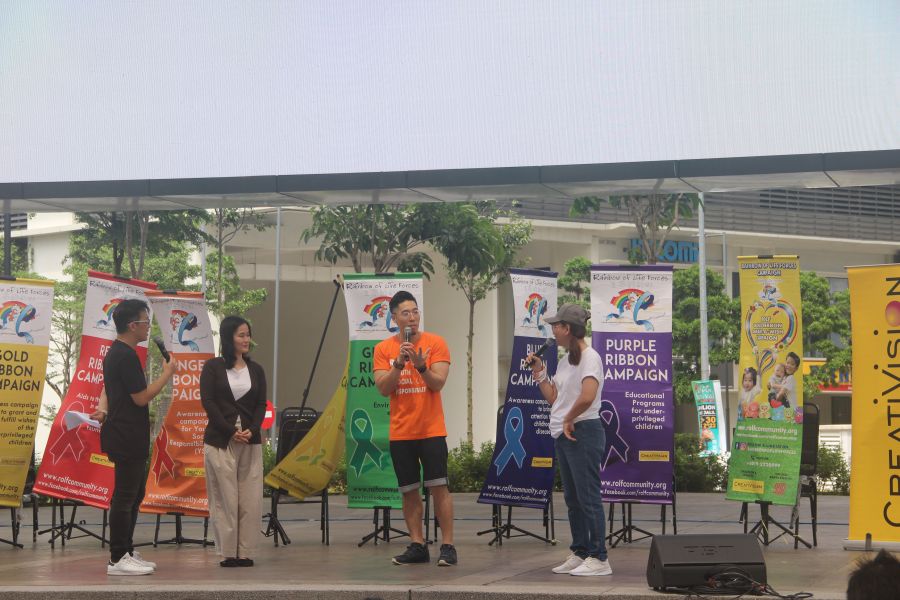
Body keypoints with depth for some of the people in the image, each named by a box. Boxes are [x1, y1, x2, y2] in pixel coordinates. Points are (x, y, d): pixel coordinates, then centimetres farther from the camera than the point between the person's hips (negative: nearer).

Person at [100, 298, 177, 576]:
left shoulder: (114, 353, 15)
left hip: (124, 436, 11)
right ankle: (118, 559, -2)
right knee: (125, 497, -6)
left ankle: (126, 552, 20)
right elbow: (141, 397, -19)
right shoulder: (127, 356, -18)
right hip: (128, 438, -11)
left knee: (134, 493, 15)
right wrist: (167, 373, -10)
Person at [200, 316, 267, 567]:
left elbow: (261, 404, 9)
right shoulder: (213, 367, 2)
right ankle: (227, 553, 4)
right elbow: (208, 402, -5)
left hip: (250, 441, 3)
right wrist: (231, 431, -12)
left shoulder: (255, 370, 12)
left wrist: (251, 430, -9)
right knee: (225, 498, -2)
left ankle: (246, 552, 6)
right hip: (220, 441, -3)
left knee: (251, 499, 0)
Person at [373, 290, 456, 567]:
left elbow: (438, 383, -9)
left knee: (438, 487, -5)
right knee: (409, 490, 6)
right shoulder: (383, 349, 3)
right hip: (400, 432, 2)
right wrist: (399, 363, -19)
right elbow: (383, 388, -5)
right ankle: (417, 546, 13)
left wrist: (421, 366, -26)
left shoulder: (435, 343, -2)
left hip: (431, 430, -2)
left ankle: (447, 546, -2)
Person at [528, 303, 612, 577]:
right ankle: (579, 554, 21)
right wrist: (539, 372, 12)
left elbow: (587, 397, -29)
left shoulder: (589, 358, -14)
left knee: (588, 497, -7)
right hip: (563, 435, 10)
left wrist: (569, 419, -16)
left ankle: (598, 558, -4)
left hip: (582, 433, -10)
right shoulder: (565, 361, 15)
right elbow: (553, 398, 17)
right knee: (572, 499, 14)